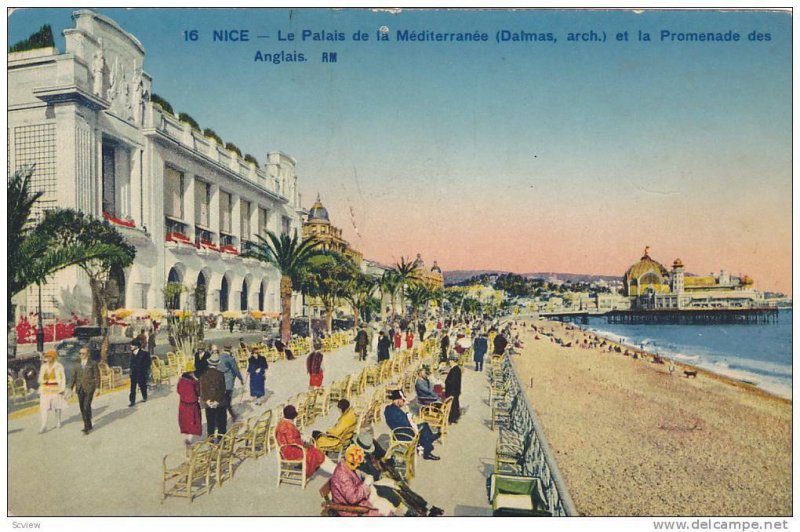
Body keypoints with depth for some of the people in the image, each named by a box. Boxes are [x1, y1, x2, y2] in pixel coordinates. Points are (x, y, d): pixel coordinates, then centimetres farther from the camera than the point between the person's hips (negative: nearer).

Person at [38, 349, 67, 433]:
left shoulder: (59, 366, -4)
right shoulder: (43, 367, 7)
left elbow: (63, 378, -4)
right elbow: (40, 378, 15)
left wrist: (62, 389, -11)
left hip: (56, 389, -3)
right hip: (45, 389, 3)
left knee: (57, 406, 10)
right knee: (43, 407, -8)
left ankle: (58, 422, 29)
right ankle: (44, 426, -10)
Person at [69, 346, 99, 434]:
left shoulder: (93, 364, 1)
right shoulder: (77, 365, 13)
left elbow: (97, 376, -2)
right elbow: (74, 377, 15)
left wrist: (97, 388, -9)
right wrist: (71, 388, 11)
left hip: (89, 389, -5)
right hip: (80, 389, 5)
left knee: (87, 407, -13)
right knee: (82, 408, 7)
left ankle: (87, 427, -8)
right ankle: (88, 425, 19)